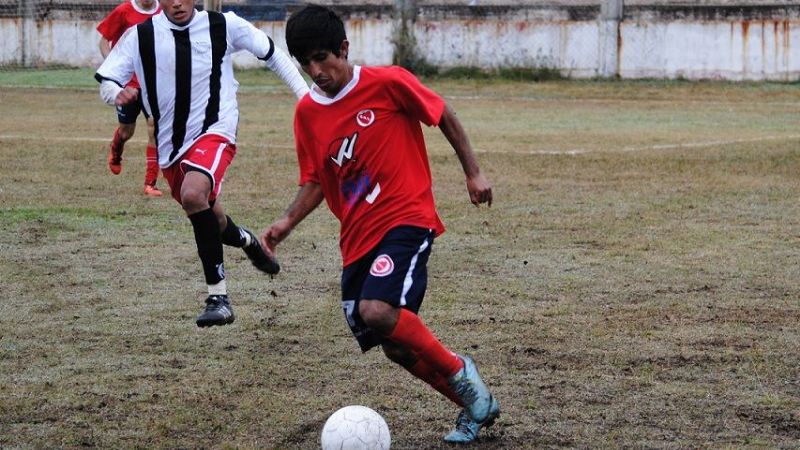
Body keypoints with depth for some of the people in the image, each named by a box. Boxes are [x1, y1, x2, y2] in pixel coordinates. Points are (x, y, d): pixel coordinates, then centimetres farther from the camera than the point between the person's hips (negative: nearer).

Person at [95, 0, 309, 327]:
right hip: (170, 144, 4)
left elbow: (271, 53, 7)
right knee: (210, 221, 18)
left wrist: (304, 94, 2)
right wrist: (117, 94, -28)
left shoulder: (223, 26, -7)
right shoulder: (141, 36, -5)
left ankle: (218, 297, -26)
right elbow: (106, 82, -4)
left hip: (214, 131, -4)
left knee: (193, 195, -33)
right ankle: (247, 241, 57)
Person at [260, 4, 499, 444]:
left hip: (406, 218, -6)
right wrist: (287, 221, -4)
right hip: (356, 237, 6)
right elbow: (314, 182, 12)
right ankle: (474, 405, 25)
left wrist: (473, 172, 5)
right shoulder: (307, 112, 5)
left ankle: (459, 372, -6)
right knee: (396, 345, 5)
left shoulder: (388, 83, -10)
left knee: (377, 311, -29)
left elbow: (444, 116, 3)